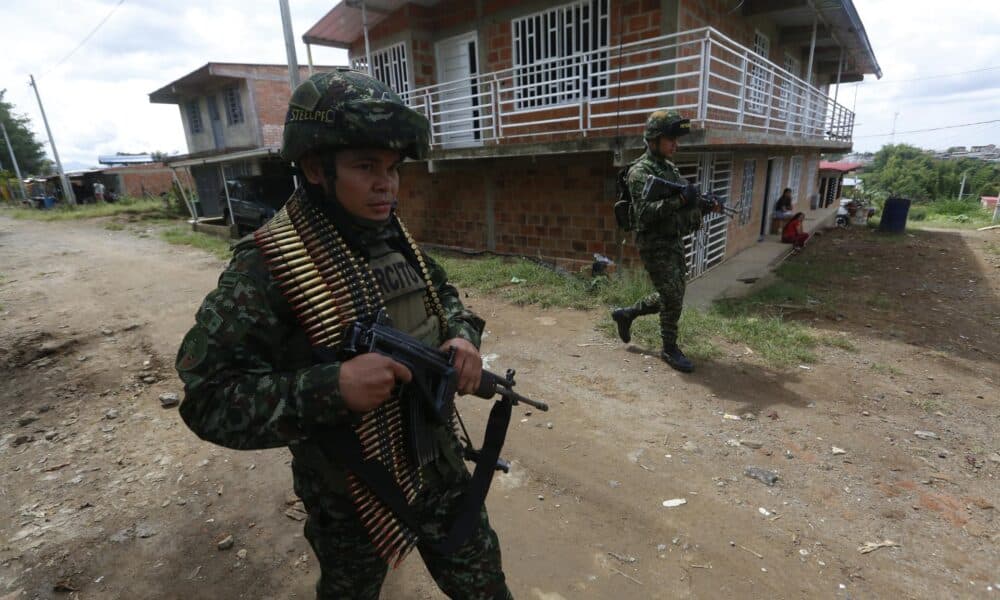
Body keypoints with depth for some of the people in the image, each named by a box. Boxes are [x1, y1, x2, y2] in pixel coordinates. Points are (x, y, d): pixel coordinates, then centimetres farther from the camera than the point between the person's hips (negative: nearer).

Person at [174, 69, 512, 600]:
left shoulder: (396, 238, -4)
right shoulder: (268, 266, -22)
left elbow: (441, 294, 11)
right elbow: (208, 398, -21)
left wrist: (463, 336, -11)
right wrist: (332, 387, -35)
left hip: (439, 468, 5)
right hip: (351, 499, -4)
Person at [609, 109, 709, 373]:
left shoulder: (669, 168, 13)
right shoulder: (640, 171, -13)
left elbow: (679, 206, 19)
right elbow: (645, 212, -25)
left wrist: (702, 203, 1)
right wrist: (679, 200, -35)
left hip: (674, 242, 9)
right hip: (655, 246, -9)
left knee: (672, 296, 15)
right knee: (673, 298, -4)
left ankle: (625, 314, 31)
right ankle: (670, 349, 14)